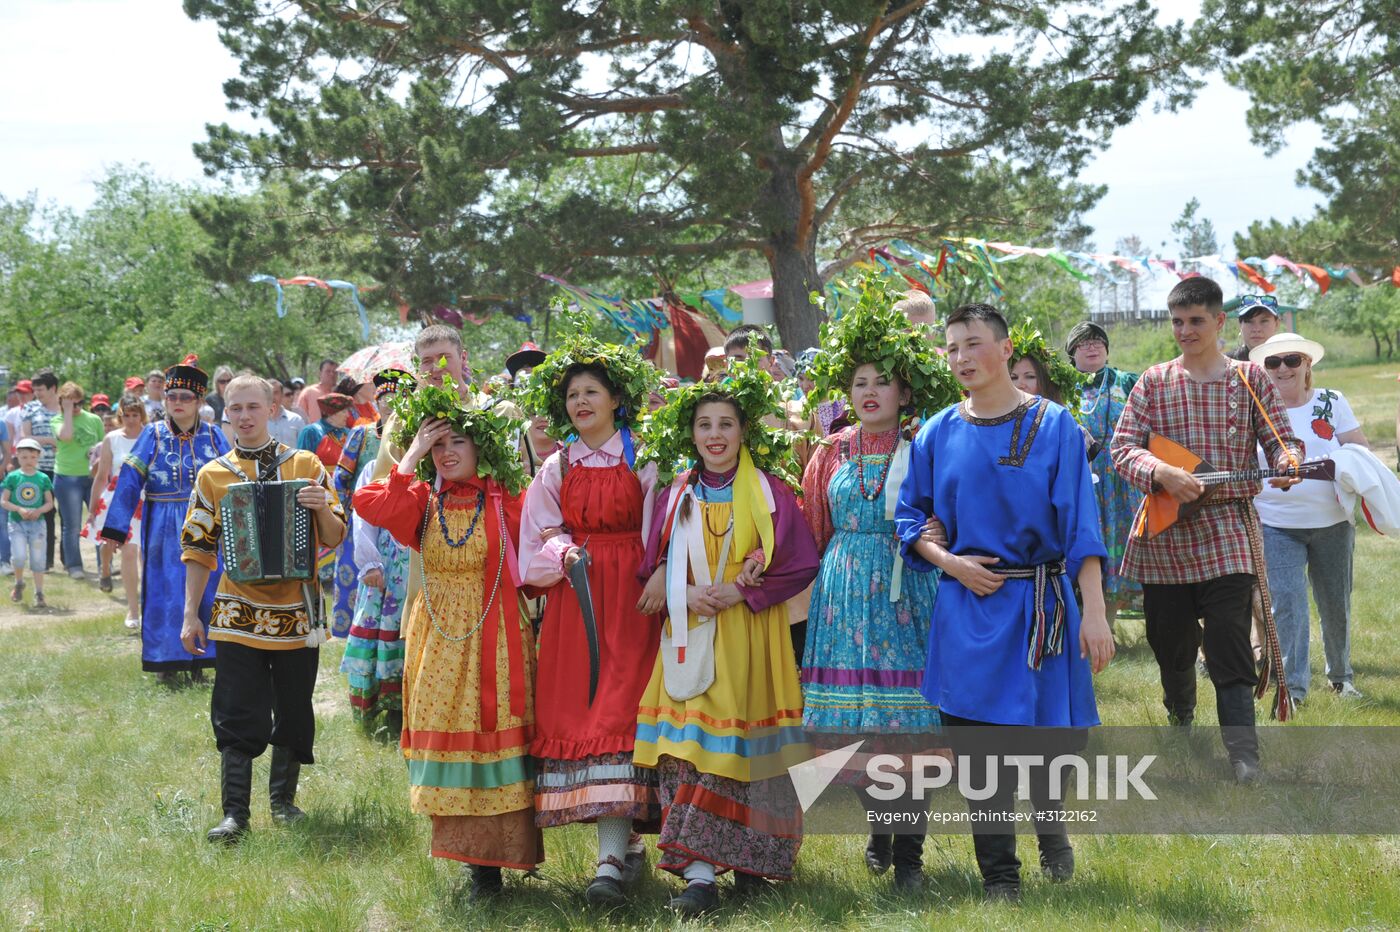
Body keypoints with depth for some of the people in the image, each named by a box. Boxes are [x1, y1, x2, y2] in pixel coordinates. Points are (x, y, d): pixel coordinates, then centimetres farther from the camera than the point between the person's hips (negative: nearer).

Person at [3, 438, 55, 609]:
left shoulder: (43, 479, 1)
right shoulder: (12, 477, -2)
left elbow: (49, 503, 5)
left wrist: (39, 510, -15)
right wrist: (19, 509, -17)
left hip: (37, 523, 1)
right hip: (17, 523, -1)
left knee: (38, 560, 2)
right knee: (19, 556, -16)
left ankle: (39, 595, 11)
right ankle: (19, 584, 12)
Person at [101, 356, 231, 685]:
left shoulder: (212, 436, 3)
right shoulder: (152, 435, -2)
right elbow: (129, 482, -4)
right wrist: (114, 530, -7)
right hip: (165, 531, -2)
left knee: (205, 592, 5)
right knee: (166, 593, 2)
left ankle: (198, 660, 15)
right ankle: (166, 663, 10)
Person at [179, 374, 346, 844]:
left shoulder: (305, 465, 2)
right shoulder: (212, 475, 4)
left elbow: (333, 538, 4)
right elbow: (198, 549, 7)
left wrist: (322, 508, -18)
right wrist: (191, 615, 3)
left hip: (296, 611, 0)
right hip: (238, 615, 0)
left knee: (294, 712, 8)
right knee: (237, 716, -3)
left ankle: (283, 800, 25)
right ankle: (235, 813, 2)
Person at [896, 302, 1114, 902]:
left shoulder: (1053, 426, -3)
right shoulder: (938, 435, 4)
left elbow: (1080, 524, -7)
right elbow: (909, 516, 13)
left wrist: (1094, 613, -14)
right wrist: (948, 562, -6)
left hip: (1038, 603, -2)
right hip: (966, 608, 2)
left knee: (1046, 731, 3)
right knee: (979, 744, 2)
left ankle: (1050, 829, 34)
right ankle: (998, 876, 14)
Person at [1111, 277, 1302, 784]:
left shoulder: (1250, 379, 4)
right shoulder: (1154, 382, 6)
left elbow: (1280, 439, 3)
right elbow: (1123, 446, 0)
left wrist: (1287, 461, -22)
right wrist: (1162, 474, -19)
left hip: (1227, 533, -2)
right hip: (1164, 536, 2)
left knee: (1229, 643, -12)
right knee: (1170, 643, 14)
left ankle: (1243, 755, -12)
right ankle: (1181, 726, 40)